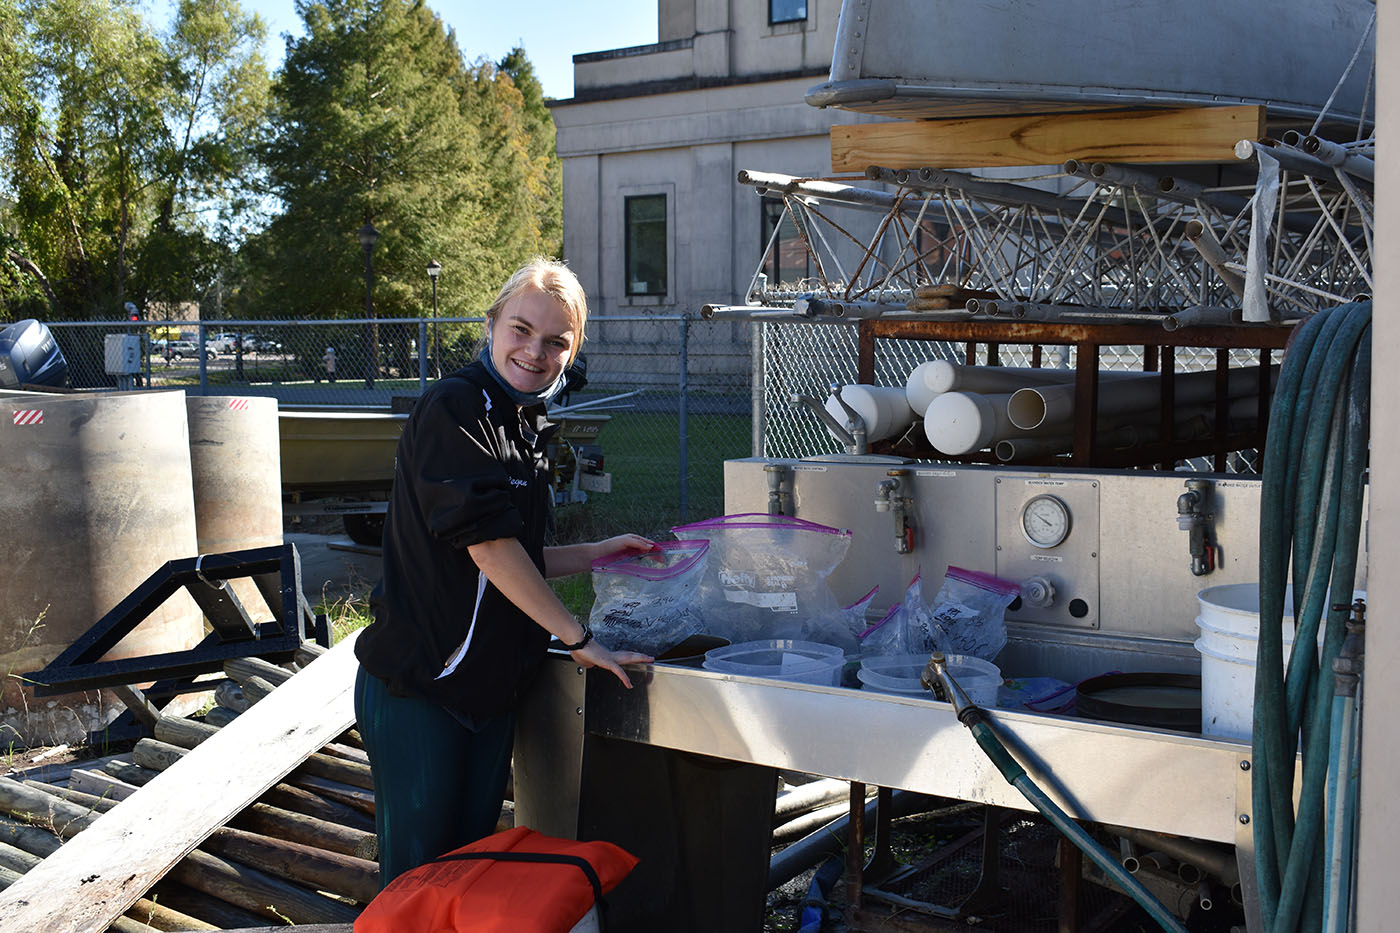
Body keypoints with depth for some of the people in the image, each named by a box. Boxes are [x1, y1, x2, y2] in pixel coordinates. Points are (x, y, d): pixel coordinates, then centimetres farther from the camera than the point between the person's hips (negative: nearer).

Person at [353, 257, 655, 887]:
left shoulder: (526, 426, 12)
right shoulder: (455, 409, -15)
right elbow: (488, 547, -22)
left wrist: (600, 552, 14)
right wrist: (578, 638, -18)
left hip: (491, 687, 8)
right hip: (418, 687, -8)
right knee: (416, 877, 2)